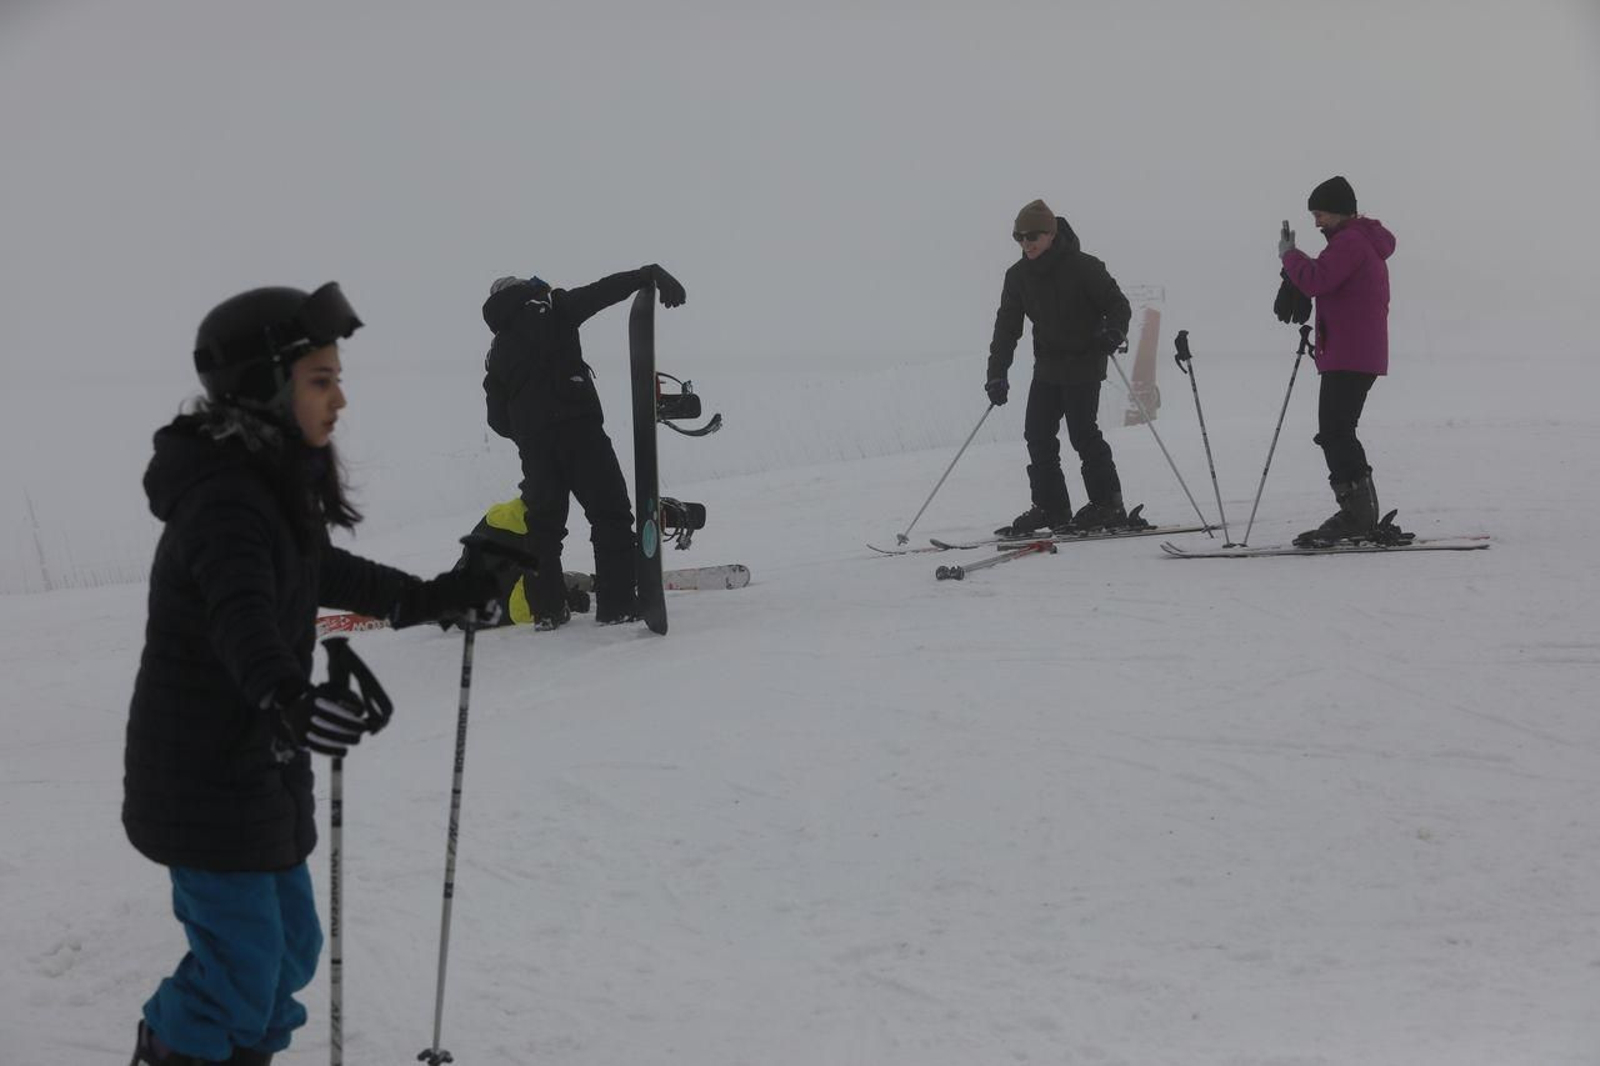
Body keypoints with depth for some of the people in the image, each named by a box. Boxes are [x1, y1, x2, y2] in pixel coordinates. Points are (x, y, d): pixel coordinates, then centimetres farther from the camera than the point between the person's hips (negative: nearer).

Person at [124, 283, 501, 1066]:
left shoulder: (272, 486, 9)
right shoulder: (225, 500, -24)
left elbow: (320, 573, 27)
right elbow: (242, 616, -42)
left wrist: (428, 598, 31)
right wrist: (287, 700, -59)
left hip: (255, 772, 10)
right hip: (207, 785, -10)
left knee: (287, 946, 17)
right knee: (242, 963, -5)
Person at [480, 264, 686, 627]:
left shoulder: (497, 353, 21)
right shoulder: (551, 308, 9)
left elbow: (498, 420, 18)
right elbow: (604, 290, -3)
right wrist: (650, 275, -8)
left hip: (533, 443, 5)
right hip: (577, 426, -5)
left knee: (543, 522, 15)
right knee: (610, 513, -2)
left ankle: (546, 608, 12)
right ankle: (617, 603, -10)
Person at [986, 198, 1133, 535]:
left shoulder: (1083, 267, -13)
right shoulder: (1018, 276, 3)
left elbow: (1118, 305, -10)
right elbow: (1007, 326, 6)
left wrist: (1114, 332, -32)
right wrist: (997, 373, 0)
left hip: (1083, 364, -6)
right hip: (1047, 365, 6)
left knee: (1083, 433, -10)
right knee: (1038, 434, 1)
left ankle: (1108, 504, 0)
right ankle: (1051, 509, 9)